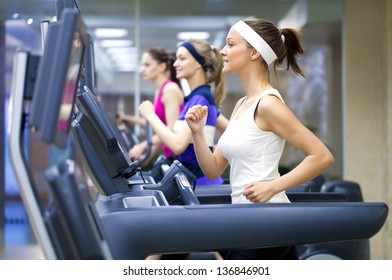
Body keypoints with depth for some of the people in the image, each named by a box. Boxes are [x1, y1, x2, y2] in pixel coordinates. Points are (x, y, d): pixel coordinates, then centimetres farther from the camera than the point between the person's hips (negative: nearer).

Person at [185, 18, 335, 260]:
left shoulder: (267, 103, -13)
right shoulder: (242, 105, 14)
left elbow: (322, 156, -18)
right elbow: (214, 170, 13)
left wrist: (272, 187, -21)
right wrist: (197, 132, -1)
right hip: (249, 221, 9)